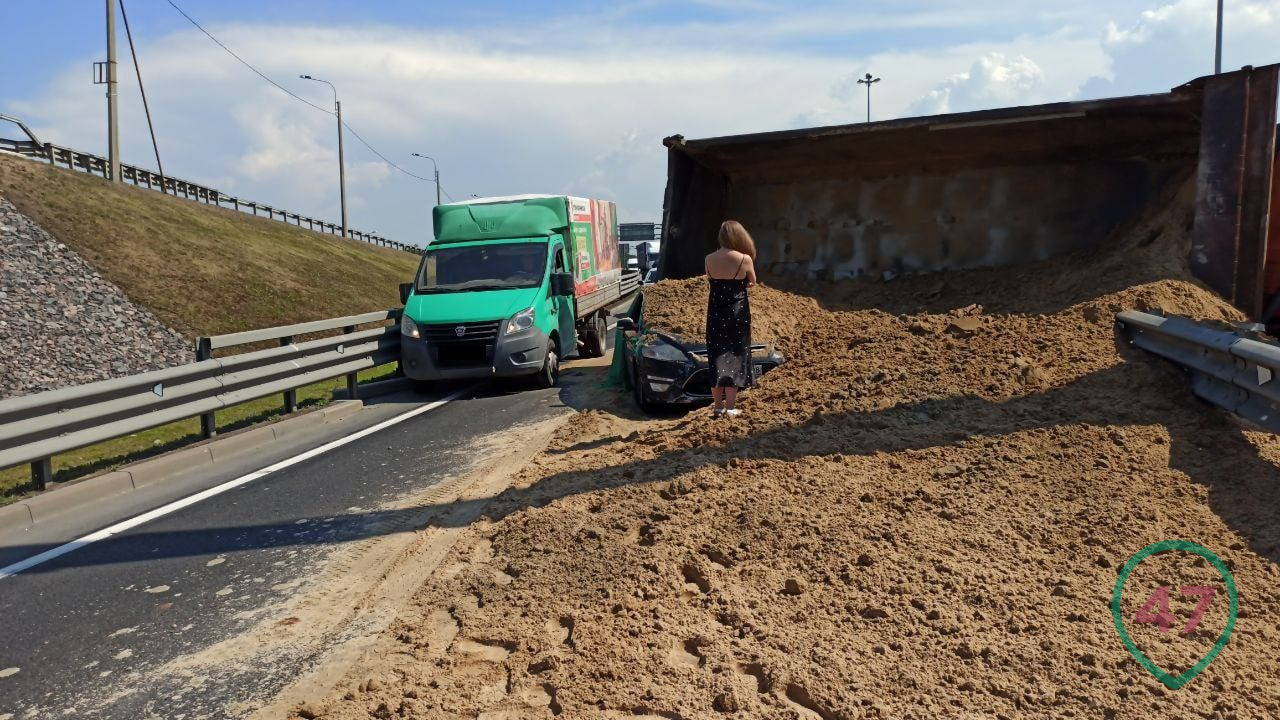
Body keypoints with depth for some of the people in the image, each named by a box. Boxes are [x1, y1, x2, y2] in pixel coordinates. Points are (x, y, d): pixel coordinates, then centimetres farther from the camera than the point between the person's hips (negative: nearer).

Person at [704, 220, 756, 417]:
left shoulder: (709, 259, -2)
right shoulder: (745, 259, -11)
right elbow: (752, 282, 3)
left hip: (715, 314, 3)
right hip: (738, 313, -3)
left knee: (716, 358, 12)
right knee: (735, 358, 5)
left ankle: (717, 405, 18)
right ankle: (729, 407, 5)